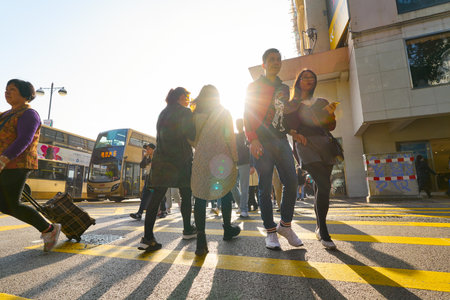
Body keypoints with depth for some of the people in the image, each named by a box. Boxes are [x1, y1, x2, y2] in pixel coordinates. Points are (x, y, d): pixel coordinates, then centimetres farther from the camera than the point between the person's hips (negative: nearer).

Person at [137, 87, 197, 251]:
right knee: (186, 195, 9)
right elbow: (192, 136, -8)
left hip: (161, 157, 6)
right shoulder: (185, 112, -2)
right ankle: (188, 230, 22)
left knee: (156, 196, -1)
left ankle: (147, 238, -6)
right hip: (180, 159, -5)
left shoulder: (163, 113, 19)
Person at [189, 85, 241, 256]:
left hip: (201, 159, 1)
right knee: (226, 193, 16)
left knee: (200, 198, 0)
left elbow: (192, 139, 7)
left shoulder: (195, 115, 8)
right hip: (221, 158, -1)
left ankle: (201, 242, -7)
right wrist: (235, 159, 0)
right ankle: (227, 230, 29)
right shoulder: (224, 113, 4)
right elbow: (230, 137, -3)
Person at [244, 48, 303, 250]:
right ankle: (270, 231, 7)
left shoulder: (284, 88, 23)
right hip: (262, 141, -5)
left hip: (281, 140, 5)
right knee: (265, 187, -4)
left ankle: (285, 225, 13)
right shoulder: (255, 86, 8)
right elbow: (248, 115, -2)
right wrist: (253, 140, -15)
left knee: (291, 182, -4)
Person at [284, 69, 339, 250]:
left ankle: (319, 227, 21)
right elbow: (286, 125, 1)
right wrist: (295, 134, -16)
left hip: (324, 143, 4)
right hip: (306, 144, -4)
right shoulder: (291, 105, 13)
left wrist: (330, 113, -3)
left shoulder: (322, 102, 21)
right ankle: (324, 233, -10)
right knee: (324, 186, -18)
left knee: (321, 187, 3)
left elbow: (331, 127, 14)